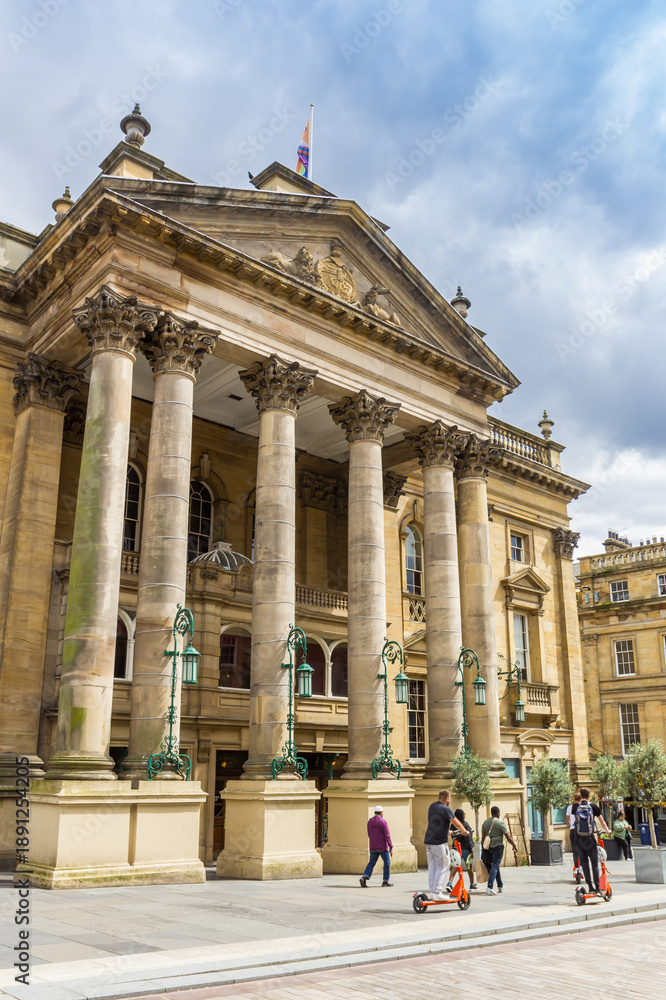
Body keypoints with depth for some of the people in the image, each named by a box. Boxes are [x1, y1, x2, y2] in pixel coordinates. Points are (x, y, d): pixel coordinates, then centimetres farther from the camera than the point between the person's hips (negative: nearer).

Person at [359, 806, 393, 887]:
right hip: (383, 847, -5)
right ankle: (386, 881, 13)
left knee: (371, 863, 7)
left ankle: (364, 877, -13)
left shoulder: (369, 821, 6)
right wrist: (391, 847, -13)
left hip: (373, 847, 5)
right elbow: (387, 836, -16)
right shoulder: (383, 822, -13)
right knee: (387, 863, 10)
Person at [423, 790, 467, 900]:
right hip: (440, 842, -8)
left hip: (428, 841, 8)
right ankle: (436, 892, -4)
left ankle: (431, 890, 13)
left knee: (432, 867, 11)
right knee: (442, 867, -1)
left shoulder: (432, 806, 13)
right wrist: (464, 831, 1)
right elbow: (456, 823, -16)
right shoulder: (445, 809, -11)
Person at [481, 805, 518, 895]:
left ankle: (500, 886, 28)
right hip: (497, 847, -6)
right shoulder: (501, 823, -7)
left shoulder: (485, 822, 10)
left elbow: (483, 837, 10)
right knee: (495, 866, -6)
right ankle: (490, 888, -15)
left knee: (496, 866, 18)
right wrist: (514, 846, 4)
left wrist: (483, 848, 15)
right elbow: (508, 837, -8)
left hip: (487, 847, 6)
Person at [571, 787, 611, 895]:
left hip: (579, 838, 1)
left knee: (584, 862, 11)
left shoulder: (575, 806, 0)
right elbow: (602, 820, 10)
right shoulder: (593, 806, -1)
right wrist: (607, 831, 26)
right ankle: (597, 888, 4)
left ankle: (590, 886, 7)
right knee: (595, 863, 6)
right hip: (590, 838, -1)